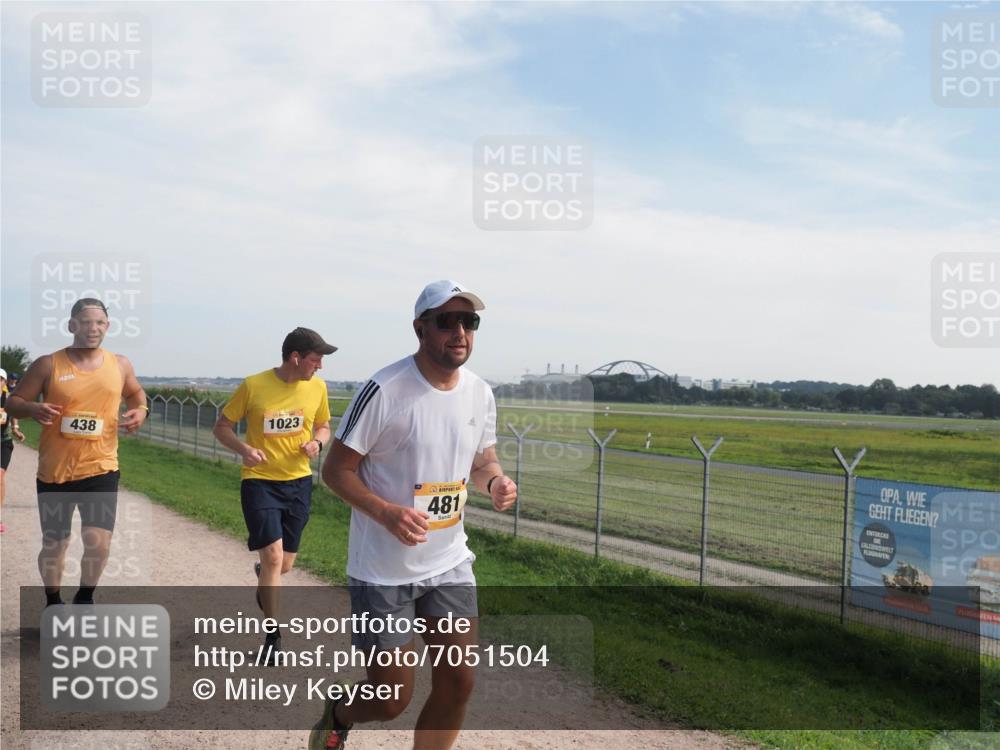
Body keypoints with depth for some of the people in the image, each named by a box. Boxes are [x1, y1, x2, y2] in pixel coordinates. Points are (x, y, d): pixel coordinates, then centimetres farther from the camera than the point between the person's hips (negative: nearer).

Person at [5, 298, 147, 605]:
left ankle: (84, 599, 20)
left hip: (101, 470, 1)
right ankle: (54, 604, 39)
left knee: (99, 544, -10)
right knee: (54, 547, 12)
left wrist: (141, 410, -2)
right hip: (54, 472, 0)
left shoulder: (120, 365, 2)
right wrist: (33, 409, -22)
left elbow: (135, 392, 21)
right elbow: (13, 402, 1)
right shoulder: (48, 365, -5)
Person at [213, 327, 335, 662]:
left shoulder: (317, 387, -3)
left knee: (284, 564, 12)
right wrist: (243, 448, -21)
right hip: (260, 481, -4)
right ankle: (273, 634, 7)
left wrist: (317, 442, -10)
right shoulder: (254, 385, -13)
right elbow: (222, 426, -3)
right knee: (273, 556, -13)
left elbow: (323, 427, 12)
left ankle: (264, 578, 51)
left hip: (299, 482, 4)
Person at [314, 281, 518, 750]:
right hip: (382, 569, -5)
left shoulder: (480, 393, 1)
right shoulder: (383, 391, -18)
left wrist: (495, 481, -10)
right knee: (391, 698, 4)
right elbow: (336, 469, -13)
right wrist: (386, 512, -29)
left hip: (449, 564, 6)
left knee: (458, 683, 5)